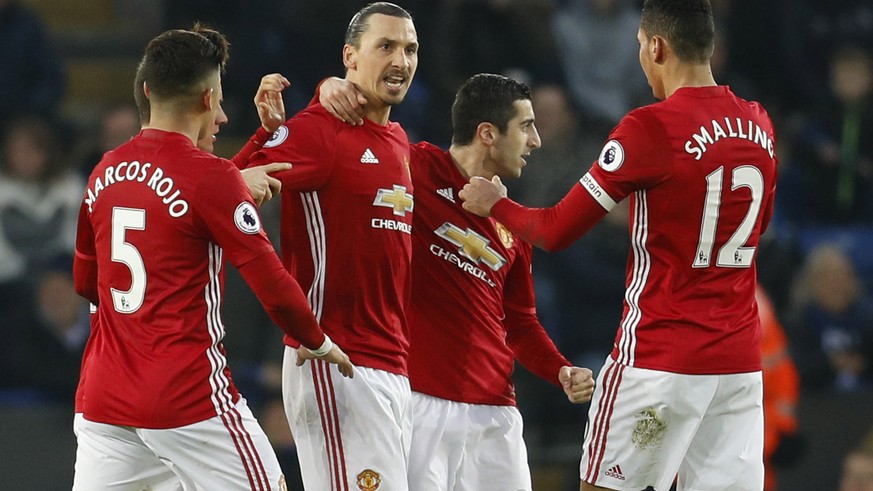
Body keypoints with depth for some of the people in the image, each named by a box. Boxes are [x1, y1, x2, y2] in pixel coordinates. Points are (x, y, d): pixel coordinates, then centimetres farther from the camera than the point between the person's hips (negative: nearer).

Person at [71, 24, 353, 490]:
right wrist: (319, 344, 6)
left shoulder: (105, 172, 8)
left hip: (101, 398, 6)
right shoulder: (209, 175, -11)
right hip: (188, 398, -6)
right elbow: (273, 285, -11)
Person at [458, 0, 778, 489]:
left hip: (660, 357, -6)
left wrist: (494, 204, 11)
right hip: (741, 360, 6)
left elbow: (556, 231, -7)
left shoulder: (650, 128, -13)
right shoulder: (759, 125, 6)